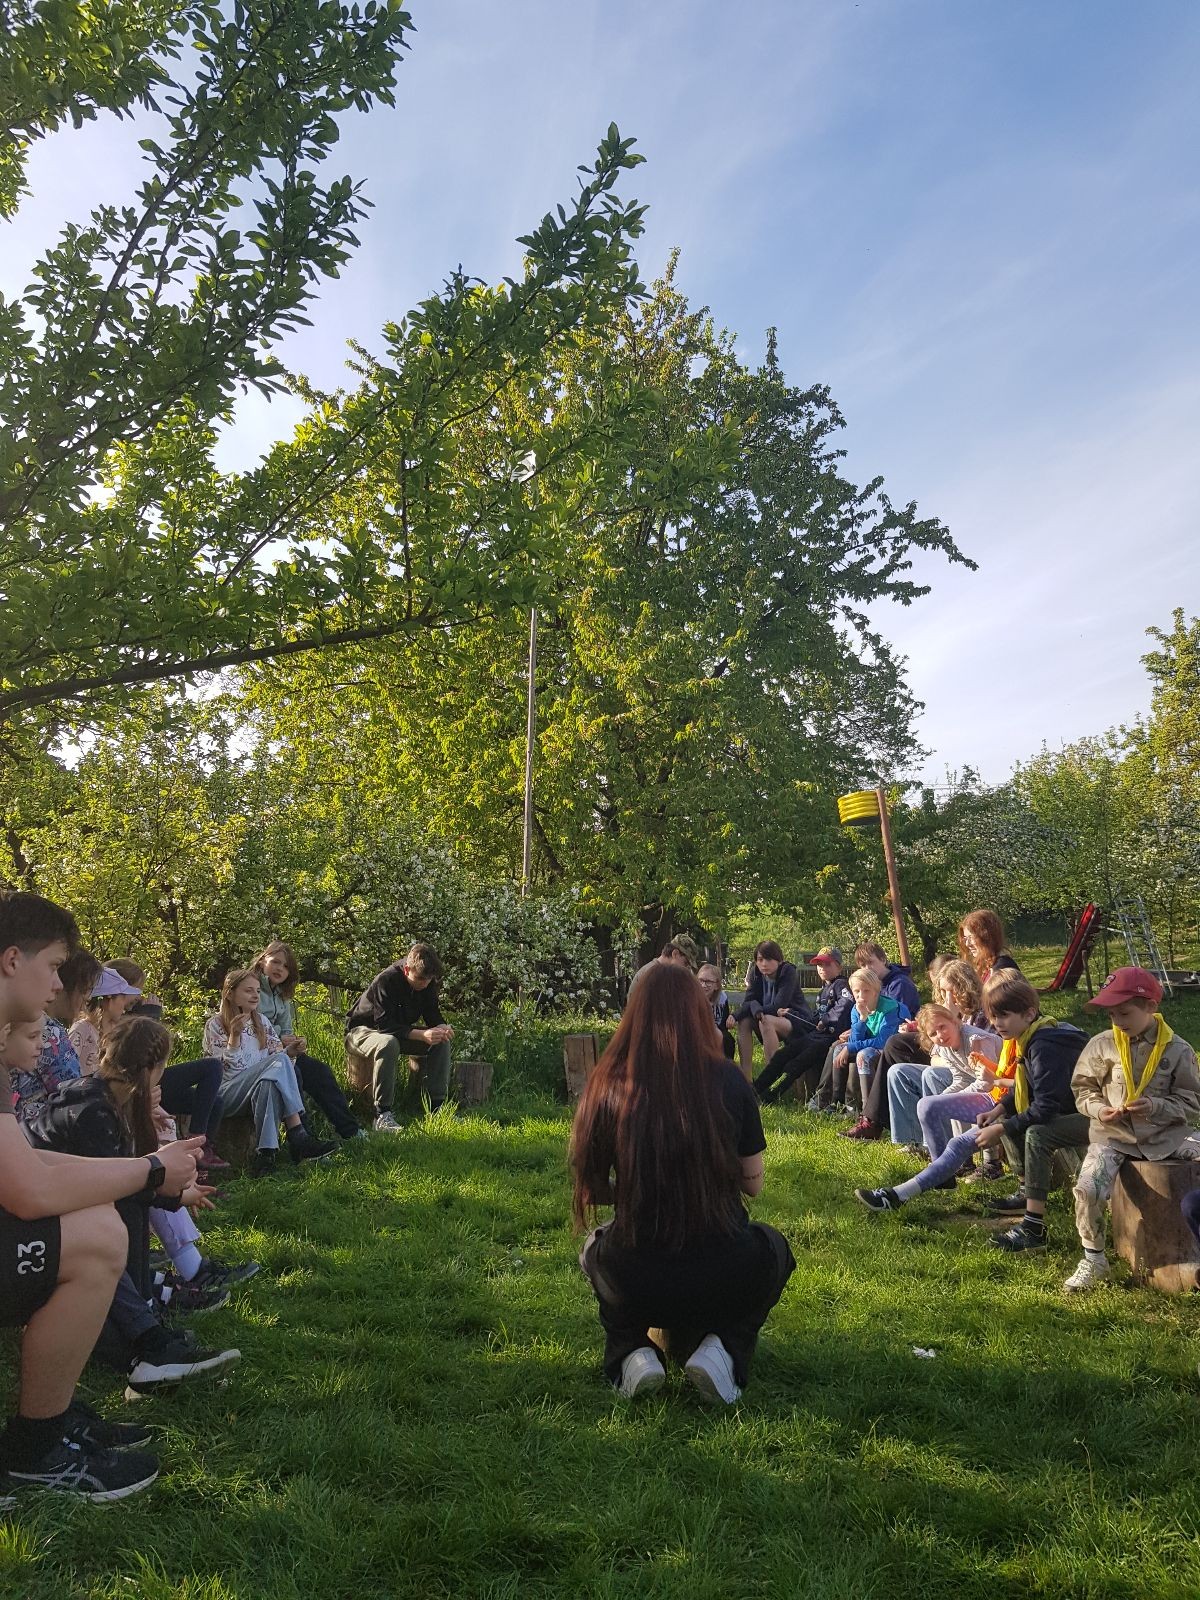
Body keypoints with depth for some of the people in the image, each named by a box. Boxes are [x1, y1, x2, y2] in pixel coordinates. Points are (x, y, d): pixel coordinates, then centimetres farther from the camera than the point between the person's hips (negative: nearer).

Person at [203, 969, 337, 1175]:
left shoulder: (262, 1023, 19)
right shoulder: (215, 1024, 4)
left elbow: (280, 1053, 11)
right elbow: (227, 1068, -7)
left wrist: (291, 1051, -11)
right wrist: (234, 1036, -18)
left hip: (257, 1091, 4)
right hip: (225, 1095, -4)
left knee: (268, 1084, -35)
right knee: (278, 1062, -30)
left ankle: (266, 1153, -43)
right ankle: (298, 1137, -37)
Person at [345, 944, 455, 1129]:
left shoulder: (428, 983, -9)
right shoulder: (385, 981, -30)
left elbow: (432, 1014, -4)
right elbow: (385, 1025, -34)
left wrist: (443, 1027, -29)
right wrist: (422, 1035, -45)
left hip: (400, 1030, 7)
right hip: (363, 1029, -7)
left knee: (441, 1042, -13)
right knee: (388, 1043, -40)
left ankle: (437, 1107, -10)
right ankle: (382, 1114, -36)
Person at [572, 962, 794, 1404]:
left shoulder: (608, 1084, -7)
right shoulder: (728, 1080, -6)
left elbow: (593, 1191, 2)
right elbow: (753, 1183, 3)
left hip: (635, 1287, 1)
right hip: (725, 1283, -1)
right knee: (773, 1247, 34)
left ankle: (631, 1352, 10)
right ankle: (723, 1347, 7)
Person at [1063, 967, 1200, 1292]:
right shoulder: (1102, 1045, -3)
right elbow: (1083, 1088, 7)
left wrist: (1157, 1107, -18)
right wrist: (1098, 1109, -13)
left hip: (1159, 1139, 0)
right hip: (1112, 1135, 0)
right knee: (1087, 1189, -21)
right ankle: (1093, 1259, 0)